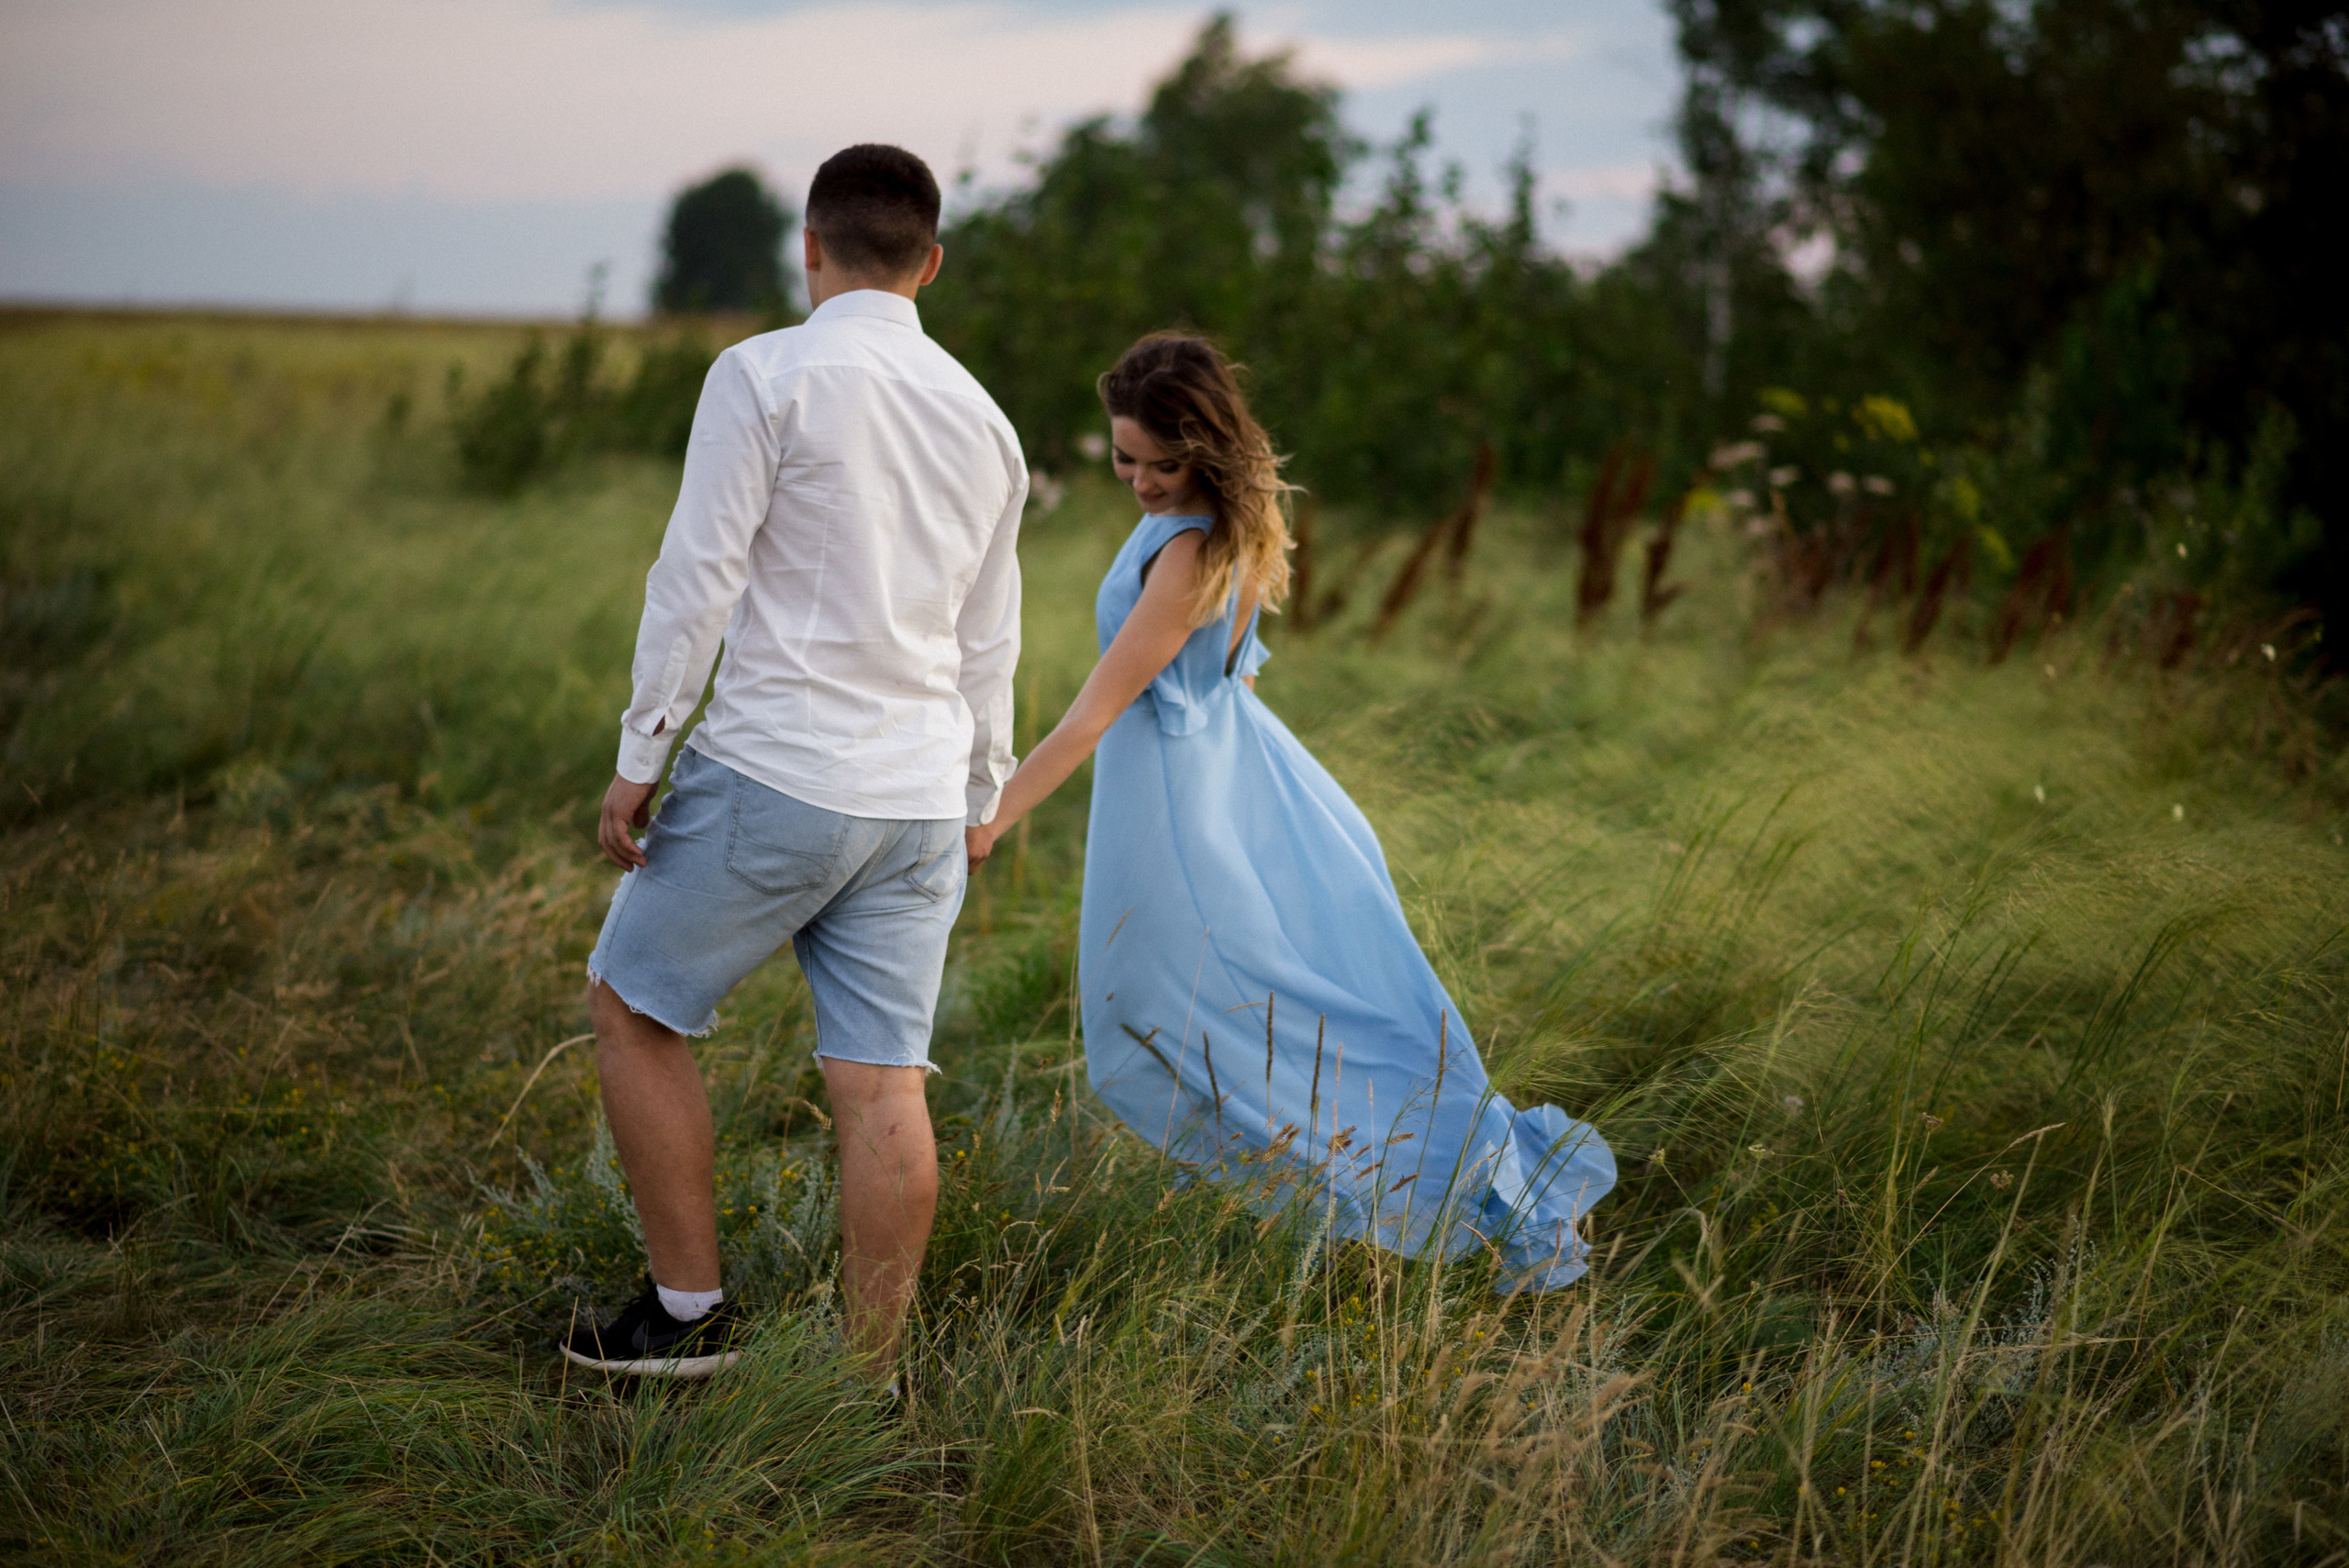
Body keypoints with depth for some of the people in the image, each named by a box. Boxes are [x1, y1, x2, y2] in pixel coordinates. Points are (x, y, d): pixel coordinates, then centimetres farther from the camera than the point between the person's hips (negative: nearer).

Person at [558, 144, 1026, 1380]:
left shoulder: (766, 375, -7)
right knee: (882, 1083, 4)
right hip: (919, 799, 6)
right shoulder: (982, 417, 13)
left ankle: (688, 1312, 14)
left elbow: (698, 577, -12)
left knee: (632, 1009, 12)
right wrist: (977, 800, 28)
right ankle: (868, 1376, 7)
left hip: (773, 774, -6)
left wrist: (641, 753, -7)